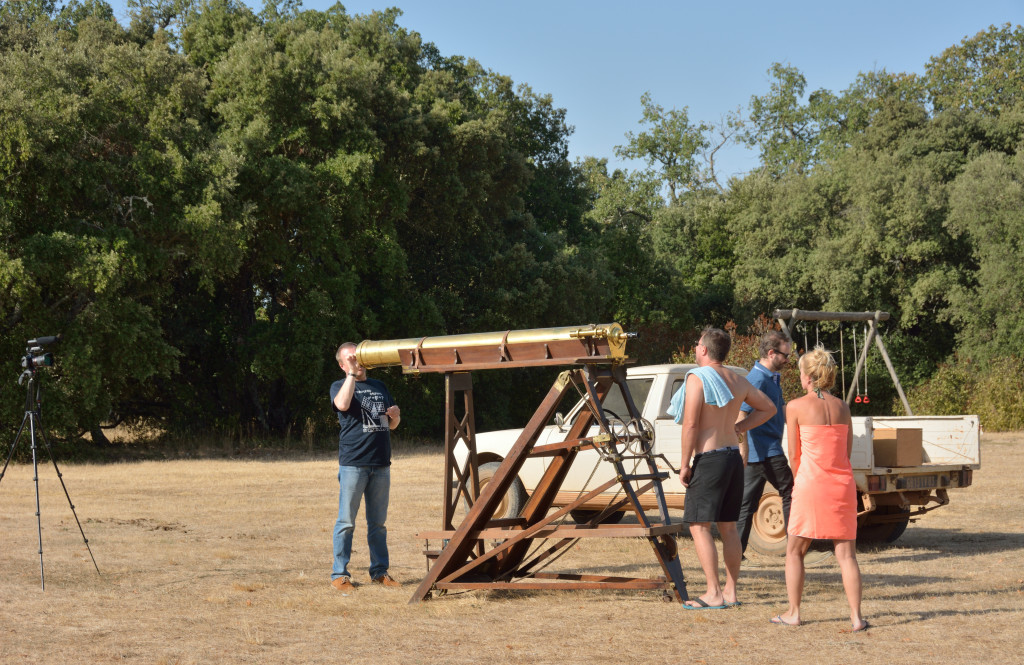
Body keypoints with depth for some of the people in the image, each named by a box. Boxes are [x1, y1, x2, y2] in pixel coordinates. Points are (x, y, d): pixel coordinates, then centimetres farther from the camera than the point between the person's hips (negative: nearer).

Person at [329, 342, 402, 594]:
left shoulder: (380, 387, 18)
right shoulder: (339, 386, 3)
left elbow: (392, 425, 24)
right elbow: (342, 404, -22)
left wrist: (395, 416, 1)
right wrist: (352, 374, -17)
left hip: (380, 464, 5)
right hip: (352, 464, -5)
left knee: (378, 522, 10)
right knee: (346, 521, -4)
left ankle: (379, 571, 16)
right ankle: (339, 575, -1)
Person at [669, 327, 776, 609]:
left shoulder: (697, 378, -11)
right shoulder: (737, 381, 11)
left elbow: (690, 424, -16)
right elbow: (768, 408, 23)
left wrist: (684, 464, -10)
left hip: (709, 459, -8)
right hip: (734, 457, 8)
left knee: (699, 527, -5)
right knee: (728, 527, 12)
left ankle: (714, 594, -10)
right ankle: (731, 591, 14)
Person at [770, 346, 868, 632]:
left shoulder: (796, 407, -4)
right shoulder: (842, 407, 9)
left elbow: (794, 454, 1)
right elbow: (846, 450, 13)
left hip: (811, 483, -4)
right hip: (843, 482, 4)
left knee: (795, 551, 12)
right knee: (846, 553, 4)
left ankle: (793, 613, 14)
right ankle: (856, 617, -3)